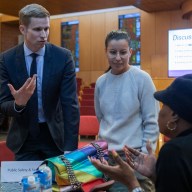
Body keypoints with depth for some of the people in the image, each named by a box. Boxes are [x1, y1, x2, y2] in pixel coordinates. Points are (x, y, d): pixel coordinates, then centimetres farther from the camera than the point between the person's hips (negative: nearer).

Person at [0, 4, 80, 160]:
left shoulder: (63, 57, -12)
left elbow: (70, 104, -14)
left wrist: (70, 147, -21)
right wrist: (18, 104, -31)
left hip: (56, 135, 0)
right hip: (24, 138, 1)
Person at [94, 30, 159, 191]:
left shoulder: (142, 78, -10)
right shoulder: (101, 82, 2)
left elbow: (152, 122, -9)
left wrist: (145, 155, -11)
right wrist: (109, 137, 9)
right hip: (106, 153, 4)